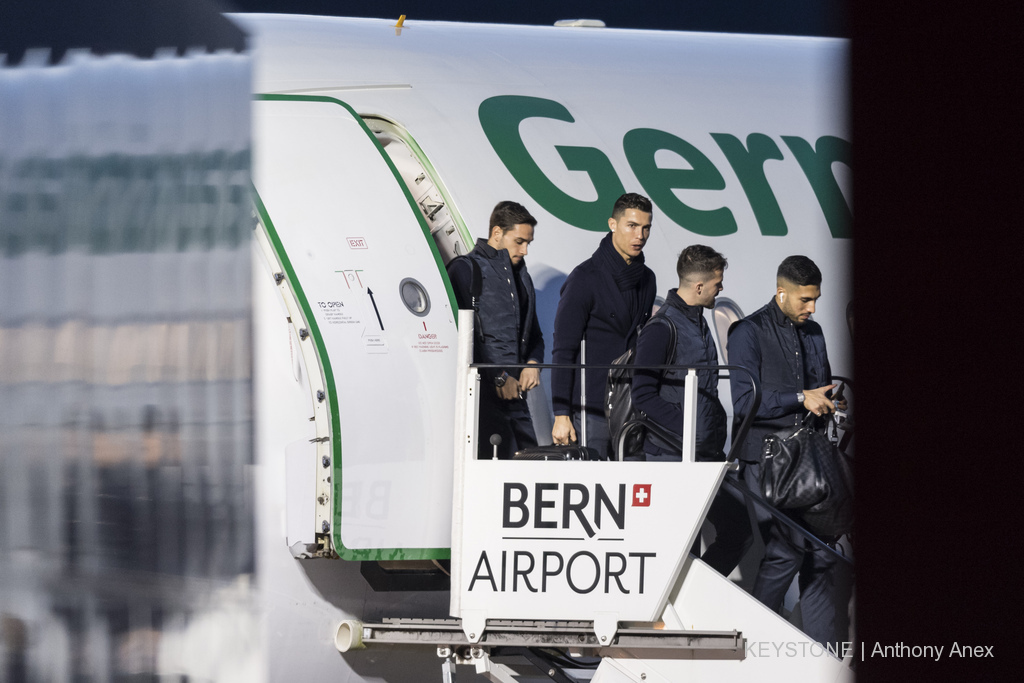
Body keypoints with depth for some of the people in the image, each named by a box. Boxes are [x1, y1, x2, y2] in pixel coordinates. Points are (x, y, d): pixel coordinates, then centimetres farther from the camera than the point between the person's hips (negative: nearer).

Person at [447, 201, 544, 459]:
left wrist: (533, 364, 7)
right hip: (483, 390, -8)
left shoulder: (521, 275, 24)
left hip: (515, 392, 8)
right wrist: (499, 378, -11)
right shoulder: (467, 269, -1)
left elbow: (534, 334, 30)